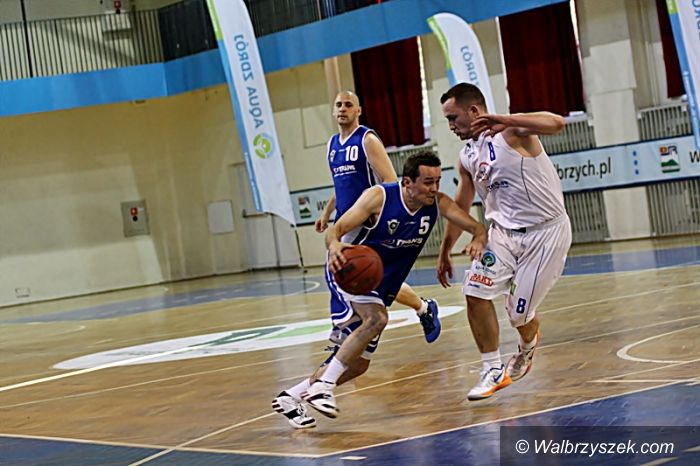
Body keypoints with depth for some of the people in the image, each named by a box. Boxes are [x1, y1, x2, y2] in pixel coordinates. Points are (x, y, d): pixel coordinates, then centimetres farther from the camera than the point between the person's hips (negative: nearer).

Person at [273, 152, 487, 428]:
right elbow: (337, 229, -28)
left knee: (358, 364, 9)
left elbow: (477, 228, -12)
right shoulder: (379, 196, -24)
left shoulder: (438, 203, -11)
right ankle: (323, 386, -25)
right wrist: (334, 245, -52)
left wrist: (478, 242, -37)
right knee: (376, 319, -35)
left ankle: (291, 397, 24)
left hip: (380, 289, 7)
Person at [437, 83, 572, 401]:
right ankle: (494, 371, 3)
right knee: (475, 293, -10)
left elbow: (556, 123, -35)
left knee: (519, 312, -1)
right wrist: (444, 252, 21)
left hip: (546, 232, -6)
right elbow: (460, 207, 18)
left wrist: (503, 121, -41)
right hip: (504, 231, 7)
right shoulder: (467, 158, 6)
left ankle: (528, 348, 35)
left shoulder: (512, 133, -16)